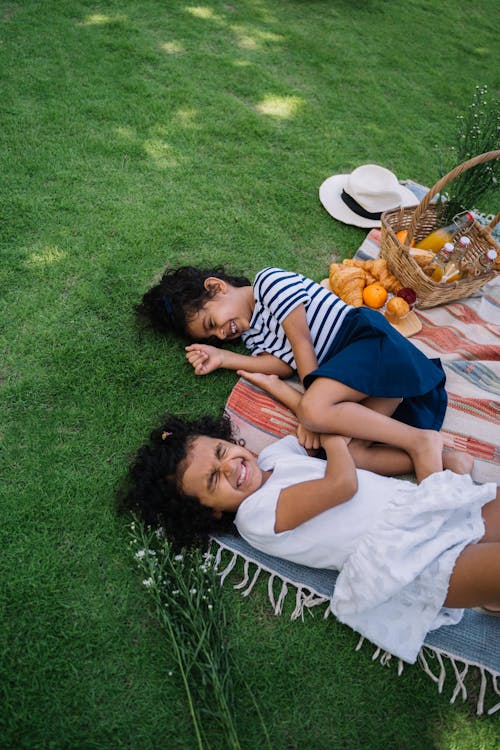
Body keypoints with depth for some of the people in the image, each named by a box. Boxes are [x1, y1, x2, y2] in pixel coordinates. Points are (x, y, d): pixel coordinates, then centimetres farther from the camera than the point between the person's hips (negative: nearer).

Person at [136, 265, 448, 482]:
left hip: (367, 337, -7)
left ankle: (419, 442, -21)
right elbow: (287, 363, 4)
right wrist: (223, 357, 5)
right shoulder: (252, 335, 21)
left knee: (314, 410, -30)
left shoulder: (269, 281, -1)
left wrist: (313, 409, -12)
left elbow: (301, 343, -9)